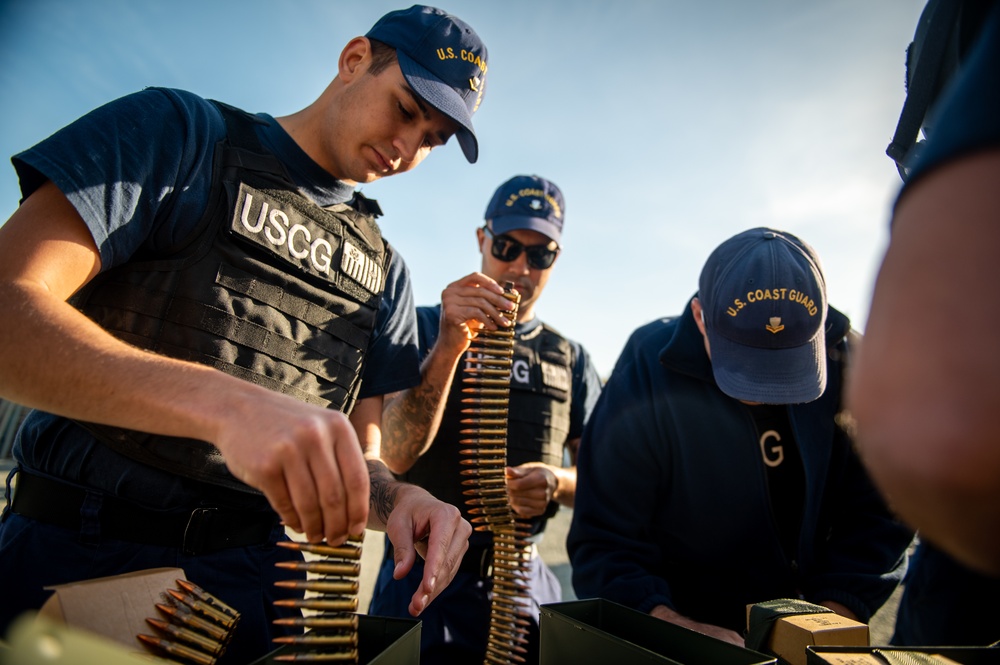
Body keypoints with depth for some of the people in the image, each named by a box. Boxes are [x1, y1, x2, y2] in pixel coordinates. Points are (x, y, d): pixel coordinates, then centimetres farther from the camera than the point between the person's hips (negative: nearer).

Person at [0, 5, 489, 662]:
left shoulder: (385, 271, 11)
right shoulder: (179, 131, -3)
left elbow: (363, 447, 9)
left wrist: (394, 498, -16)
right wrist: (229, 403, -33)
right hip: (75, 553, -3)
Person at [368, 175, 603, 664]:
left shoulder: (571, 360, 5)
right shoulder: (427, 328, -4)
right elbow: (396, 457, -16)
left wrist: (558, 483, -15)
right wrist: (448, 347, -30)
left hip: (524, 580, 3)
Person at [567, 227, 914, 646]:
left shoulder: (846, 362, -9)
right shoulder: (644, 379, -18)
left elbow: (877, 510, -2)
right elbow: (603, 543, -15)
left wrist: (835, 616, -12)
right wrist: (676, 627, -27)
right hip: (686, 630, -5)